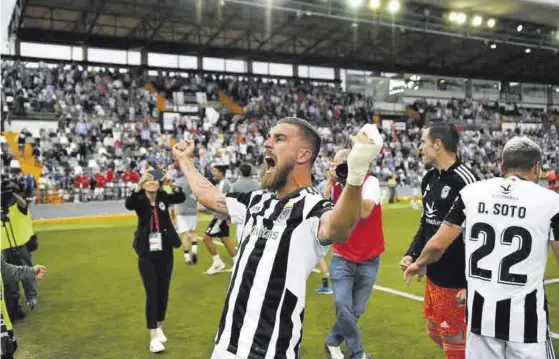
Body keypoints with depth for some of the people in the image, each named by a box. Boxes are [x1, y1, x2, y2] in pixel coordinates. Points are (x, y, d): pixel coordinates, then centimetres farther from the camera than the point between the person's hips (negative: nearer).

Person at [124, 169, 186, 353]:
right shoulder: (140, 200, -7)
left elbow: (181, 198, -19)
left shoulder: (164, 198, -1)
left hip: (165, 252, 3)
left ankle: (159, 326, 33)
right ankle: (153, 337, -2)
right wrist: (139, 184, -44)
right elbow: (128, 204, -30)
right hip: (146, 254, -3)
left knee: (163, 292, 12)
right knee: (152, 293, -7)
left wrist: (172, 183, -36)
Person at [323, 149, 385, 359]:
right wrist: (331, 182, -17)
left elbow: (365, 211, -27)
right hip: (342, 258, 1)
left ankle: (333, 342, 31)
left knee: (356, 310, 7)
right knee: (343, 306, -12)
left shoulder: (370, 182, -11)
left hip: (369, 259, -1)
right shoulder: (333, 185, -2)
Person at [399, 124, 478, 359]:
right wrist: (412, 254, 7)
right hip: (433, 275, 9)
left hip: (456, 279, -8)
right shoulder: (430, 179, 8)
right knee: (435, 333, 21)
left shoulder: (465, 181, -20)